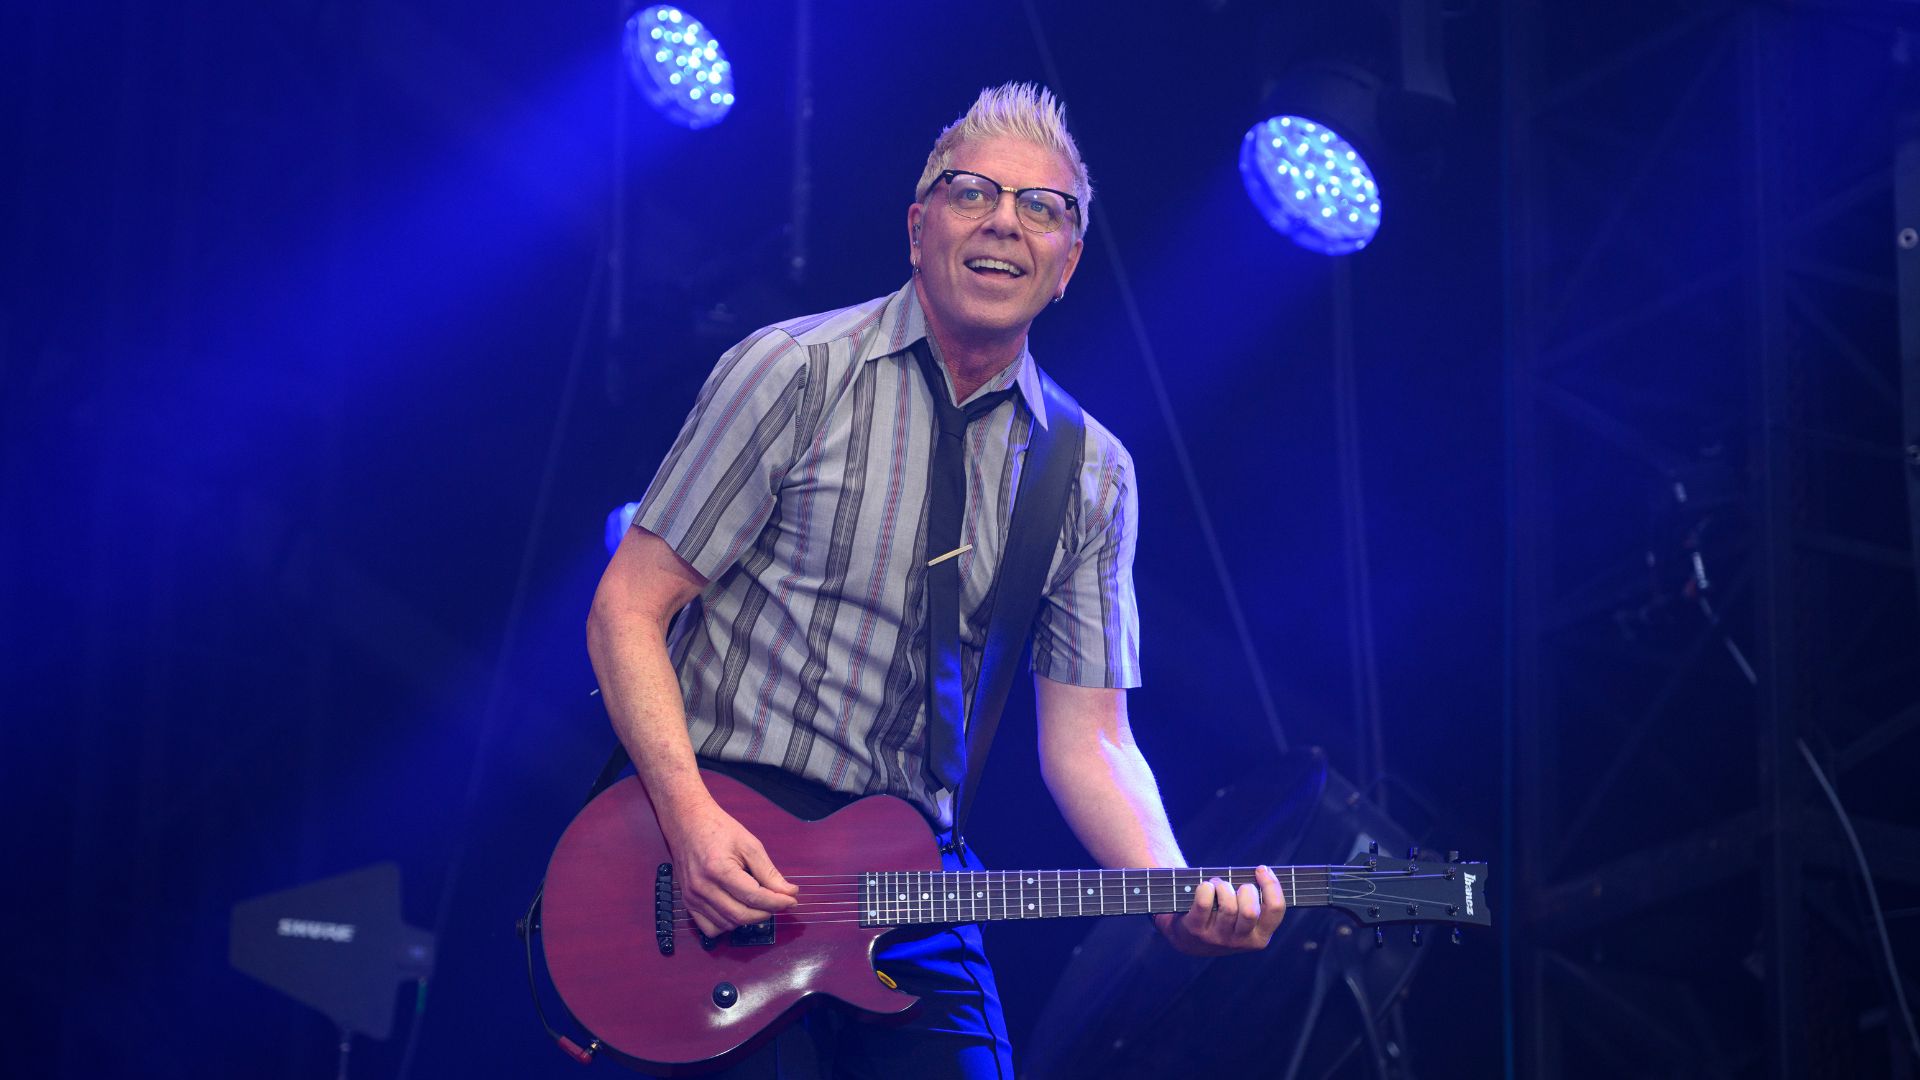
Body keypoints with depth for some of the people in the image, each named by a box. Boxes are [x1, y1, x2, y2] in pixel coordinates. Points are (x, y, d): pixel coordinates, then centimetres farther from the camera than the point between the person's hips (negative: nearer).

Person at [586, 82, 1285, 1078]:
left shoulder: (1091, 474, 6)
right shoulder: (795, 372, -5)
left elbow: (1086, 734, 4)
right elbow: (629, 604, -6)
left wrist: (1178, 893, -15)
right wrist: (690, 821, -19)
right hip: (720, 854, -4)